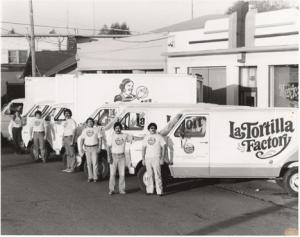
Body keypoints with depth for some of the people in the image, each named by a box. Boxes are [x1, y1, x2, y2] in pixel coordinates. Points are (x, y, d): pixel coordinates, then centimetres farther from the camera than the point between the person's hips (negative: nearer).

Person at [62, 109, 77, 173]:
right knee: (67, 154, 10)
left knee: (71, 153, -7)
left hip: (70, 138, -8)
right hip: (65, 138, 8)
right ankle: (68, 167, 14)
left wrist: (72, 141, -19)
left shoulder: (72, 121, -9)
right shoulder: (65, 122, 17)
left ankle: (72, 168, -6)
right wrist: (63, 140, 18)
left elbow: (74, 132, -13)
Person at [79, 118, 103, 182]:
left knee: (95, 163, -5)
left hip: (94, 148, -3)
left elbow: (100, 139, -3)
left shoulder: (96, 129, 0)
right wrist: (81, 148, -1)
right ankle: (90, 177, 12)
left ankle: (95, 177, 0)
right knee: (89, 163, 6)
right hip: (87, 148, 3)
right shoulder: (84, 130, 8)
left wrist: (99, 148, -12)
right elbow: (82, 139, 9)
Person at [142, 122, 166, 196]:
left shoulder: (159, 137, 2)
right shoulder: (146, 137, 13)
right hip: (148, 158, 4)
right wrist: (143, 159, 8)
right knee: (149, 175, 8)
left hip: (156, 158, -4)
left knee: (157, 175, -9)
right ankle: (149, 190, 14)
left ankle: (159, 191, -8)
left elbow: (163, 148, -1)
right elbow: (143, 148, 15)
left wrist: (162, 158, -8)